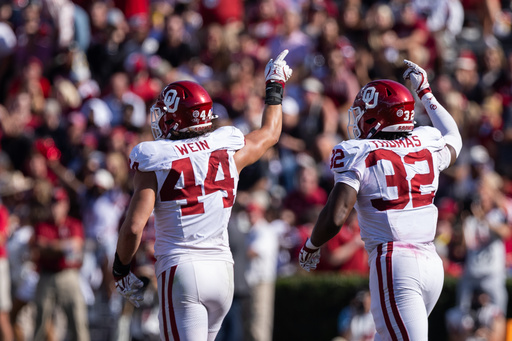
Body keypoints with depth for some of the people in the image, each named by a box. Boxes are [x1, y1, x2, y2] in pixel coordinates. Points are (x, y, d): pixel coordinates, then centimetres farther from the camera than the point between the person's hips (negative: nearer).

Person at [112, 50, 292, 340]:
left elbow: (134, 227, -13)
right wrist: (275, 88, 42)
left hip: (181, 272, -5)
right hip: (222, 270, 5)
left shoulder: (155, 165, -7)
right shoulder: (228, 151, 5)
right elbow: (269, 134, 26)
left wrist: (121, 270, 4)